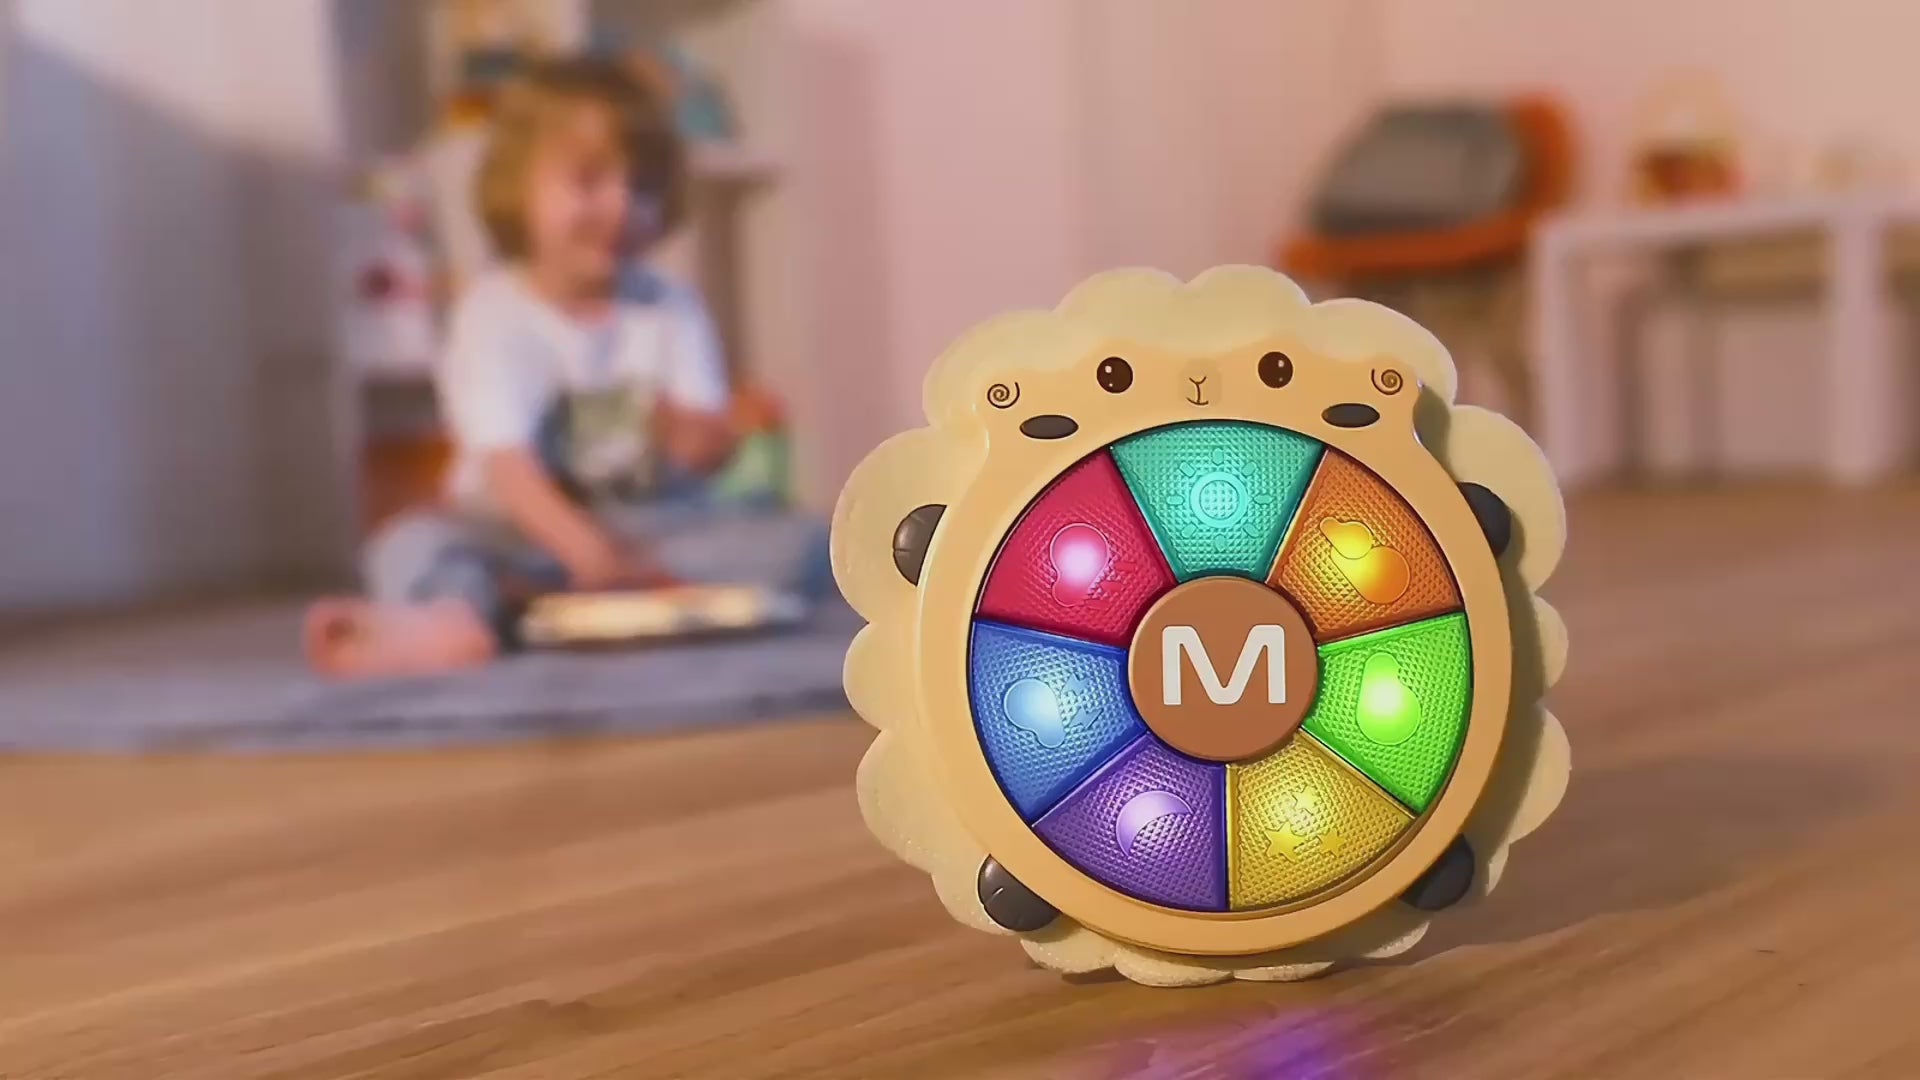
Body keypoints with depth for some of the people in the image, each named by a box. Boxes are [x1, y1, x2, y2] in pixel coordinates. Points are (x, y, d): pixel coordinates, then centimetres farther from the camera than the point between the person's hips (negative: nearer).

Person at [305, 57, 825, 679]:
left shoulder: (672, 310, 3)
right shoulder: (493, 317, -8)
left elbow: (715, 445, -1)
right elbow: (506, 466, -20)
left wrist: (693, 435, -28)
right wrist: (588, 549, -38)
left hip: (651, 532, 3)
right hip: (527, 538, -3)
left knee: (801, 547, -23)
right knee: (412, 546, -29)